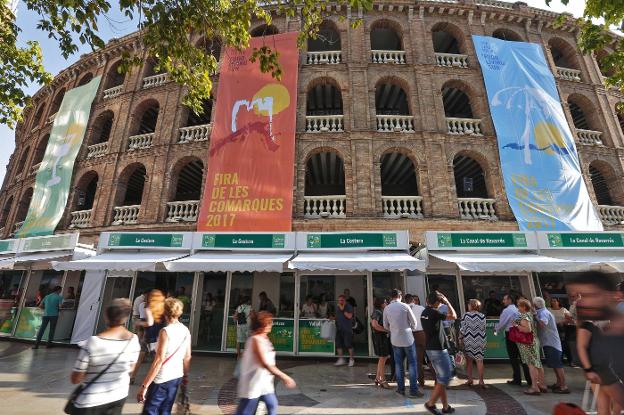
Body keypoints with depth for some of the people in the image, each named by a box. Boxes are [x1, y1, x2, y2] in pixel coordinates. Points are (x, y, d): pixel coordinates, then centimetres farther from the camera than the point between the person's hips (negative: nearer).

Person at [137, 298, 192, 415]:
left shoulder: (165, 331, -17)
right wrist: (186, 375, 21)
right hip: (177, 377, 7)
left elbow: (159, 360, -21)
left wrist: (144, 385, -17)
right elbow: (187, 357, 8)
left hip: (162, 379, -6)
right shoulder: (186, 331, 1)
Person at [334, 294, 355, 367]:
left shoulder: (349, 307, -7)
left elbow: (349, 316, -19)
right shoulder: (337, 307, 13)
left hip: (347, 329, -6)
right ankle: (341, 359, 20)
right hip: (339, 329, 6)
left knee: (348, 344, -2)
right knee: (338, 344, 7)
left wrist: (343, 310, -20)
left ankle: (351, 359, 15)